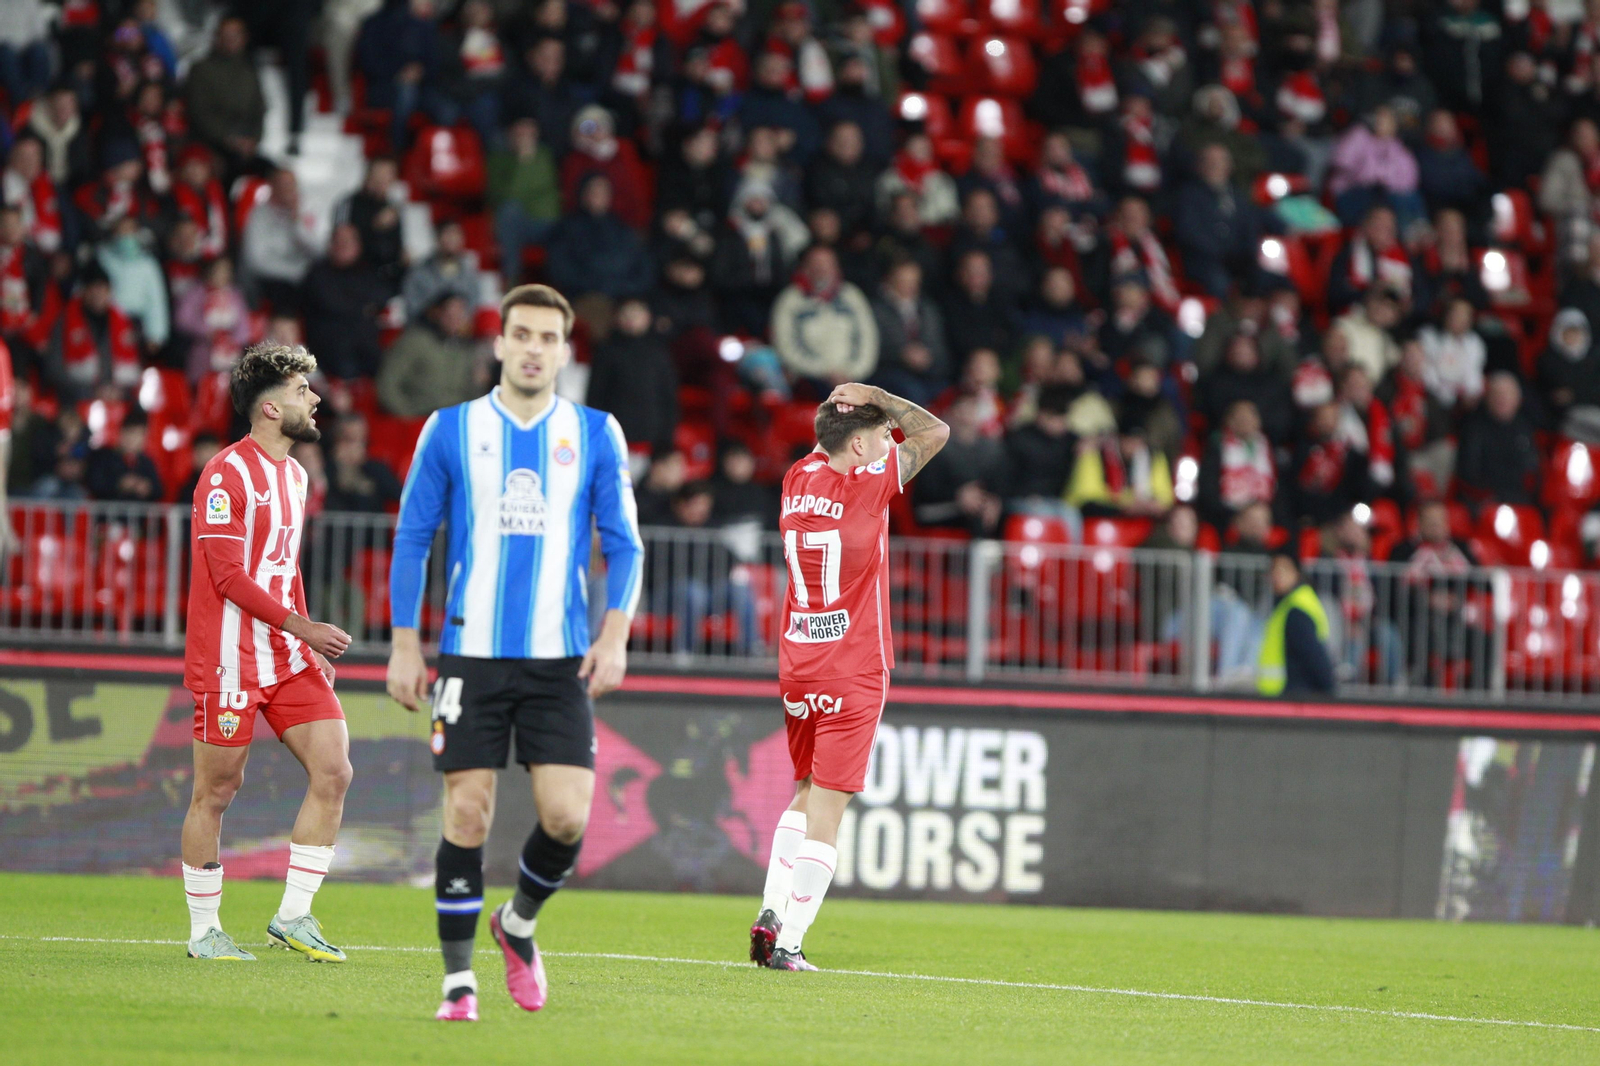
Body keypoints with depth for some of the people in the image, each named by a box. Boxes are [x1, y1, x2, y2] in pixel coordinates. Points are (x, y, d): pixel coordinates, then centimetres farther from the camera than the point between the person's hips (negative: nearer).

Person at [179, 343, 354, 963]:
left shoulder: (294, 474, 15)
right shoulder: (227, 474, -12)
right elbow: (229, 575, -16)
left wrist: (311, 647, 15)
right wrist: (302, 628, -18)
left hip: (289, 658, 8)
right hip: (230, 661, -8)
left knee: (333, 772, -4)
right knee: (217, 791, 0)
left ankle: (293, 916, 5)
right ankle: (203, 931, 10)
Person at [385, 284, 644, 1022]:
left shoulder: (595, 435, 7)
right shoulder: (451, 430, 4)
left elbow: (623, 545, 8)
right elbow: (412, 540, 7)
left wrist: (614, 636, -6)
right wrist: (405, 647, 1)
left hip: (560, 658, 1)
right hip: (471, 654, -1)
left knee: (567, 816, -8)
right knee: (467, 815, -5)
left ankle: (519, 923, 21)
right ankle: (458, 979, 6)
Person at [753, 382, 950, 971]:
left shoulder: (798, 478, 5)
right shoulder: (866, 486, -14)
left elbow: (823, 451, 29)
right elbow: (934, 432, -6)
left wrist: (849, 406, 15)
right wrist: (871, 396, -1)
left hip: (796, 666, 7)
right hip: (854, 671, -7)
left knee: (807, 793, 21)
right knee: (828, 806, -4)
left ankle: (771, 914, 8)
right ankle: (788, 943, -8)